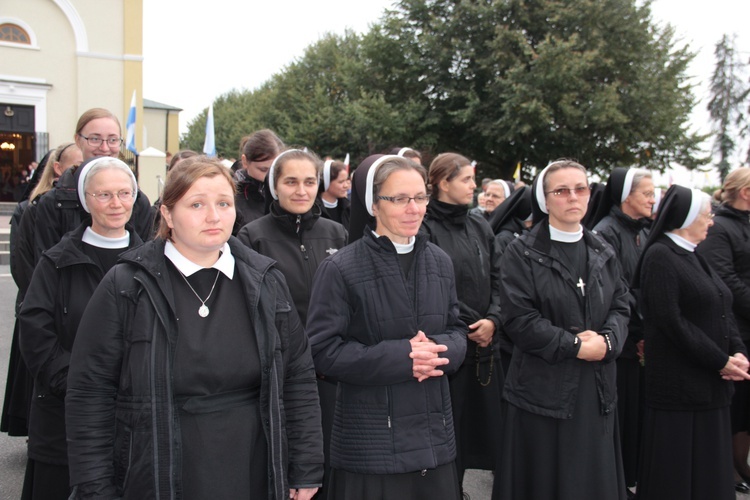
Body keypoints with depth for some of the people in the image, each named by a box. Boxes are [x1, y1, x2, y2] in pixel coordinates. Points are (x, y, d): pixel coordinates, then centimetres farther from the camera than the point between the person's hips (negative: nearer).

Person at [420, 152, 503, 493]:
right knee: (448, 430, 2)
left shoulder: (480, 228, 12)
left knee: (480, 423, 9)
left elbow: (495, 281, 12)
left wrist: (492, 320, -5)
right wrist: (466, 328, -9)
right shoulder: (425, 229, -8)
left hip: (483, 348, 6)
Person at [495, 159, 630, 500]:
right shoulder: (522, 253, -7)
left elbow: (621, 305, 8)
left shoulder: (603, 253, 11)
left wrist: (607, 341, -12)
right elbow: (518, 319, -15)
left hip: (596, 390, 5)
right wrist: (576, 346, -16)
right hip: (542, 391, -4)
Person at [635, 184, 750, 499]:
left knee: (708, 472, 15)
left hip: (712, 385, 8)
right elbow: (671, 321, -19)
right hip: (679, 387, -8)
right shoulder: (659, 256, -12)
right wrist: (722, 362, -14)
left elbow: (723, 311, 13)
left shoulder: (693, 257, 15)